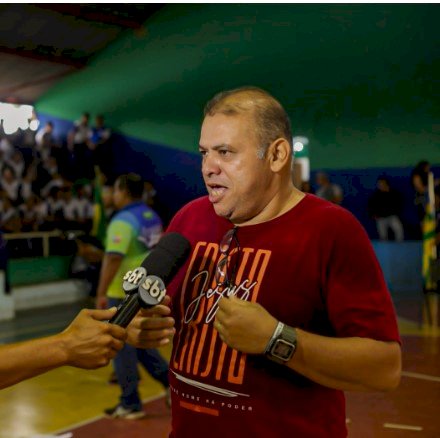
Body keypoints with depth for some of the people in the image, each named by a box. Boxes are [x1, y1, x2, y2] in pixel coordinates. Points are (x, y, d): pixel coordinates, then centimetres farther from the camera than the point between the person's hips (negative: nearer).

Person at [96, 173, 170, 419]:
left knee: (122, 346, 3)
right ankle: (171, 380, 15)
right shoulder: (152, 217, 8)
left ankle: (131, 404, 10)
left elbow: (113, 259, -24)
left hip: (123, 293, -8)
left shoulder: (123, 221, -17)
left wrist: (101, 293, -23)